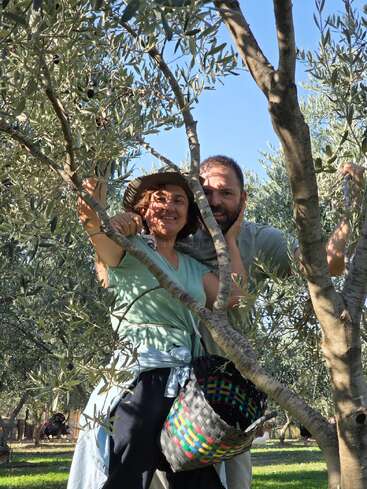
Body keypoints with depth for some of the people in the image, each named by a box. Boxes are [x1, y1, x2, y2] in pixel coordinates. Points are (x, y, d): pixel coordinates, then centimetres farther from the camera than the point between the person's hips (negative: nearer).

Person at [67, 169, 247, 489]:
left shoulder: (193, 267, 22)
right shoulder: (130, 247, 6)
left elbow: (234, 296, 10)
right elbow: (104, 242, -18)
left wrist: (231, 238, 19)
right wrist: (96, 223, -43)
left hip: (189, 386, 5)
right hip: (142, 379, -5)